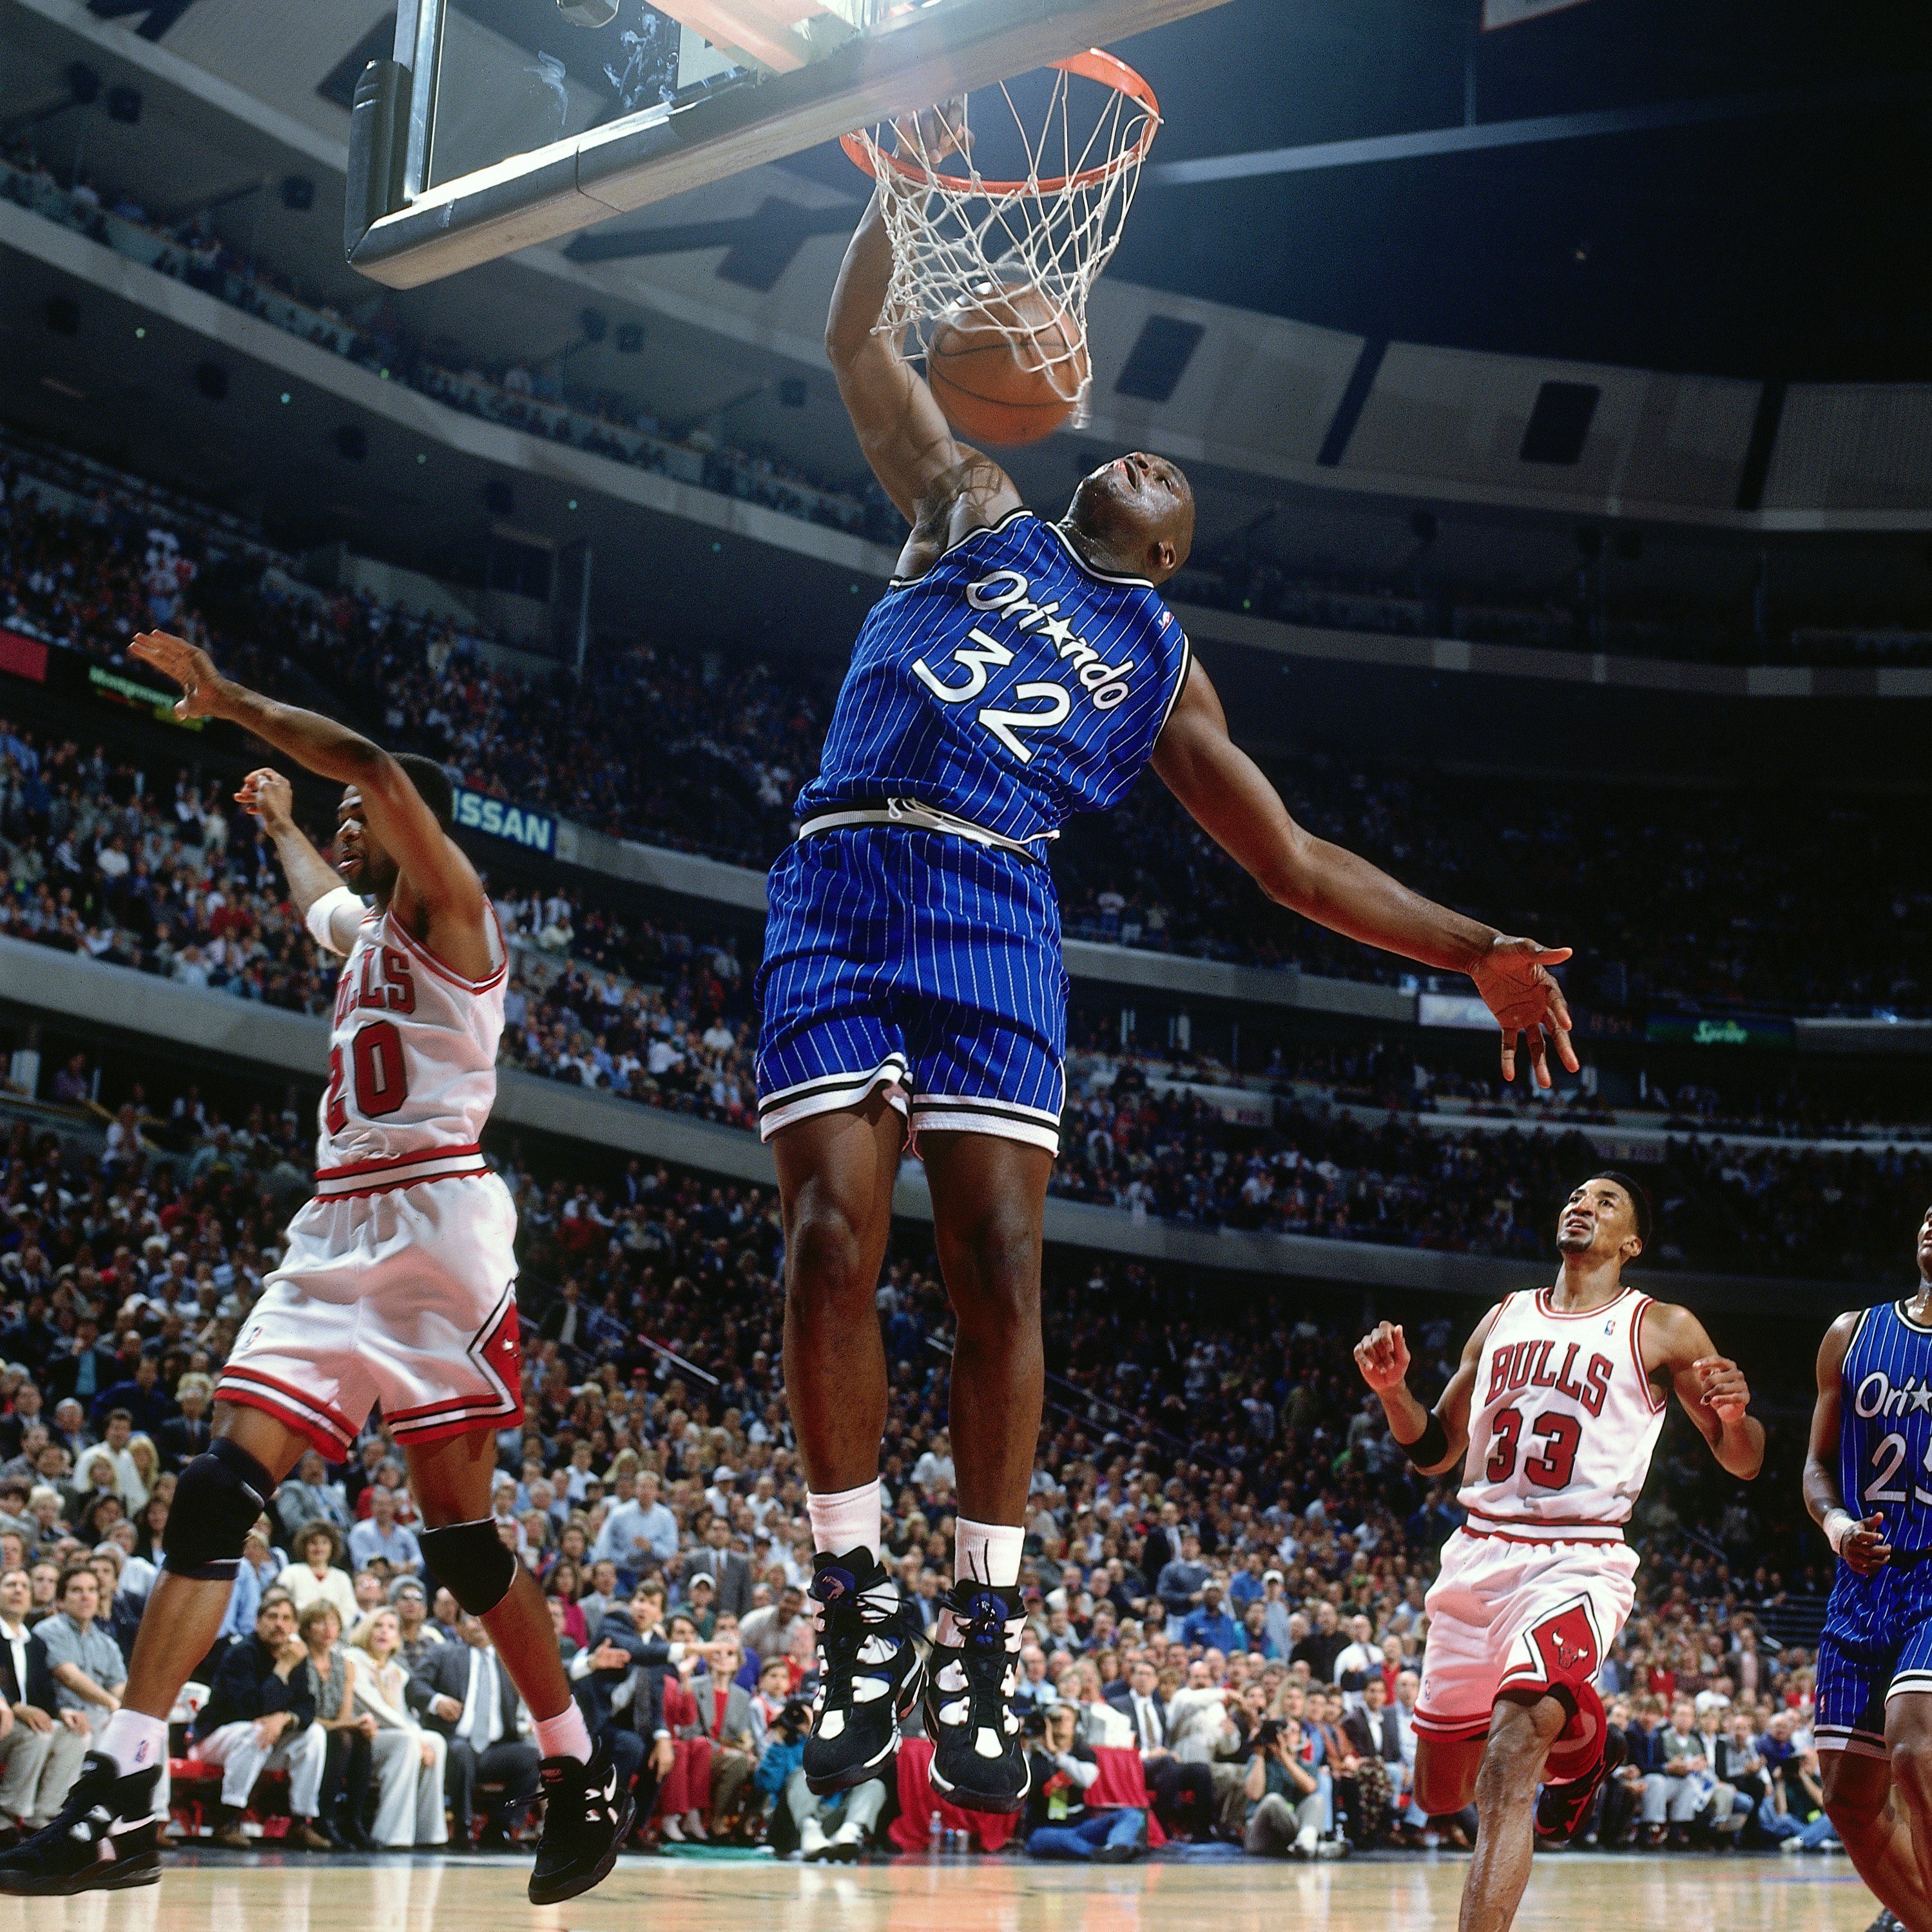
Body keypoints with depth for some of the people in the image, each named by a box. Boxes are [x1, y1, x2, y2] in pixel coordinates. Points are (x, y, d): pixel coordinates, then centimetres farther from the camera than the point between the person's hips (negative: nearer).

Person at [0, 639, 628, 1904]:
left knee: (460, 1530, -8)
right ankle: (120, 1799, -13)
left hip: (437, 1224, -8)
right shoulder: (363, 927, 25)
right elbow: (317, 893, 52)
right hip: (334, 1236, 8)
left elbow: (378, 767, -17)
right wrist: (278, 821, 66)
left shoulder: (450, 905, 0)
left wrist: (227, 697, -10)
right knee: (217, 1496, -7)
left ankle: (585, 1784, 8)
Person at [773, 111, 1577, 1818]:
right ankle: (859, 1608, 0)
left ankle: (983, 1635, -1)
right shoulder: (974, 511, 25)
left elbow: (1295, 860, 21)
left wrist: (1475, 951, 12)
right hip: (839, 880, 0)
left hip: (991, 904, 0)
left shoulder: (1162, 668, 23)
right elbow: (859, 345, 27)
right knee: (833, 1246, -12)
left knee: (996, 1267, -10)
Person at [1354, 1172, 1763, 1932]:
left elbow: (1743, 1463, 3)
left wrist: (1734, 1415, -19)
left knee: (1509, 1759, -29)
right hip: (1477, 1554, 6)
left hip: (1576, 1563, -6)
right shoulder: (1505, 1317, 15)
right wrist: (1392, 1389, -2)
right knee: (1440, 1794, 14)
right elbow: (1435, 1452, 18)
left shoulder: (1662, 1328, 2)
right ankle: (1581, 1738, 41)